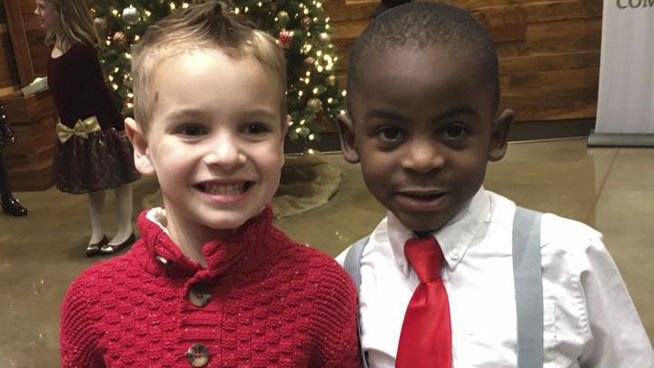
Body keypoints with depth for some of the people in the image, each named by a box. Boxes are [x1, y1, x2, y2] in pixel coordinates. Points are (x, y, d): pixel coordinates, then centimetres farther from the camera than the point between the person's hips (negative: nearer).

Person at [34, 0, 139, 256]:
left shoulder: (82, 50, -20)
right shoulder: (55, 45, 5)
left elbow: (99, 91, -19)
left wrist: (117, 125, -16)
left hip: (95, 126, -9)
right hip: (72, 129, 9)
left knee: (115, 176, 6)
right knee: (91, 180, 18)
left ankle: (125, 231, 20)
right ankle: (97, 233, 30)